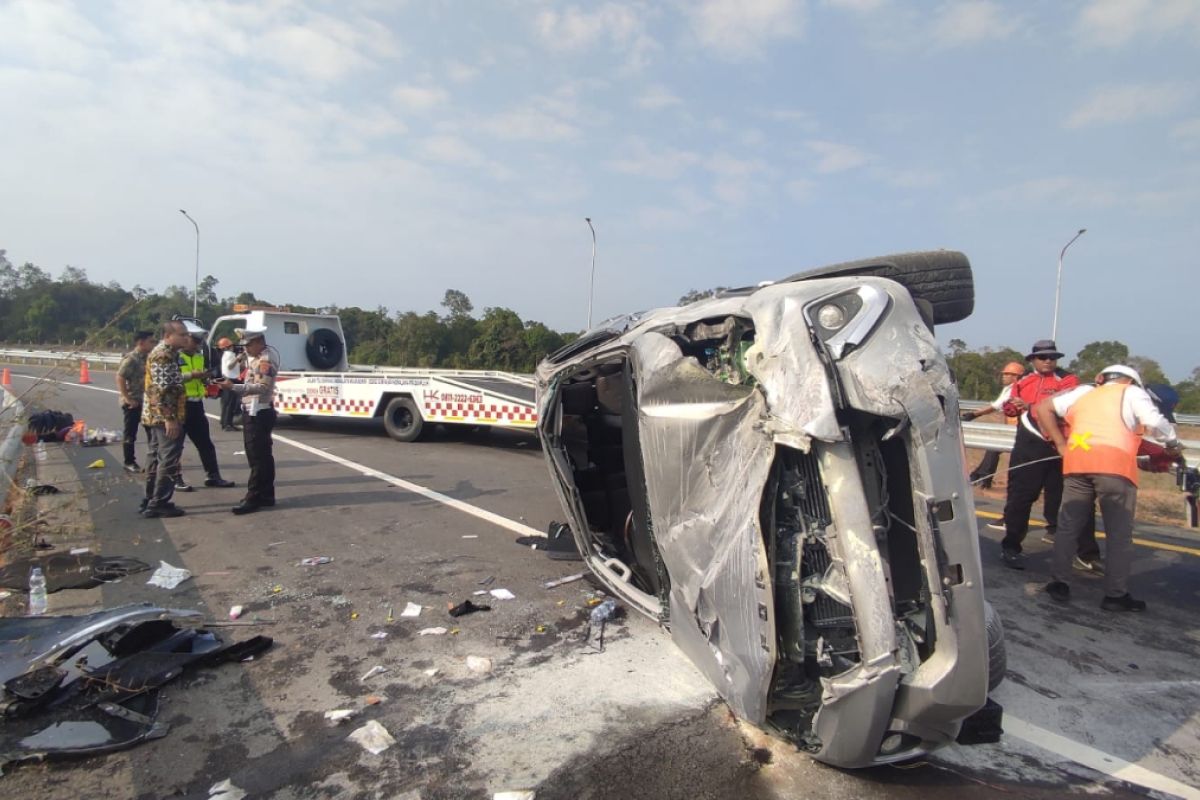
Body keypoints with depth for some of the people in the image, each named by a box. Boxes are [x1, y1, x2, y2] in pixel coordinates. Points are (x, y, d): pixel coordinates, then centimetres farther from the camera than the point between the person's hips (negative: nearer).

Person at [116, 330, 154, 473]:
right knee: (130, 433, 3)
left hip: (147, 401, 7)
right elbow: (120, 378, -20)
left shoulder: (148, 357, 9)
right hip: (133, 402, -7)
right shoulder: (131, 358, -14)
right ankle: (129, 462, 12)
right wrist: (127, 398, -21)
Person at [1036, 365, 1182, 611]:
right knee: (1120, 534, 5)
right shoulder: (1131, 392, 15)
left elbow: (1042, 408, 21)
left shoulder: (1082, 392, 26)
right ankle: (1116, 595, 8)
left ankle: (1058, 583, 13)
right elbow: (1155, 421, 0)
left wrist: (1060, 443, 20)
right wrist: (1173, 446, 18)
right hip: (1115, 466, -3)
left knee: (1068, 527, 11)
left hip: (1077, 463, 3)